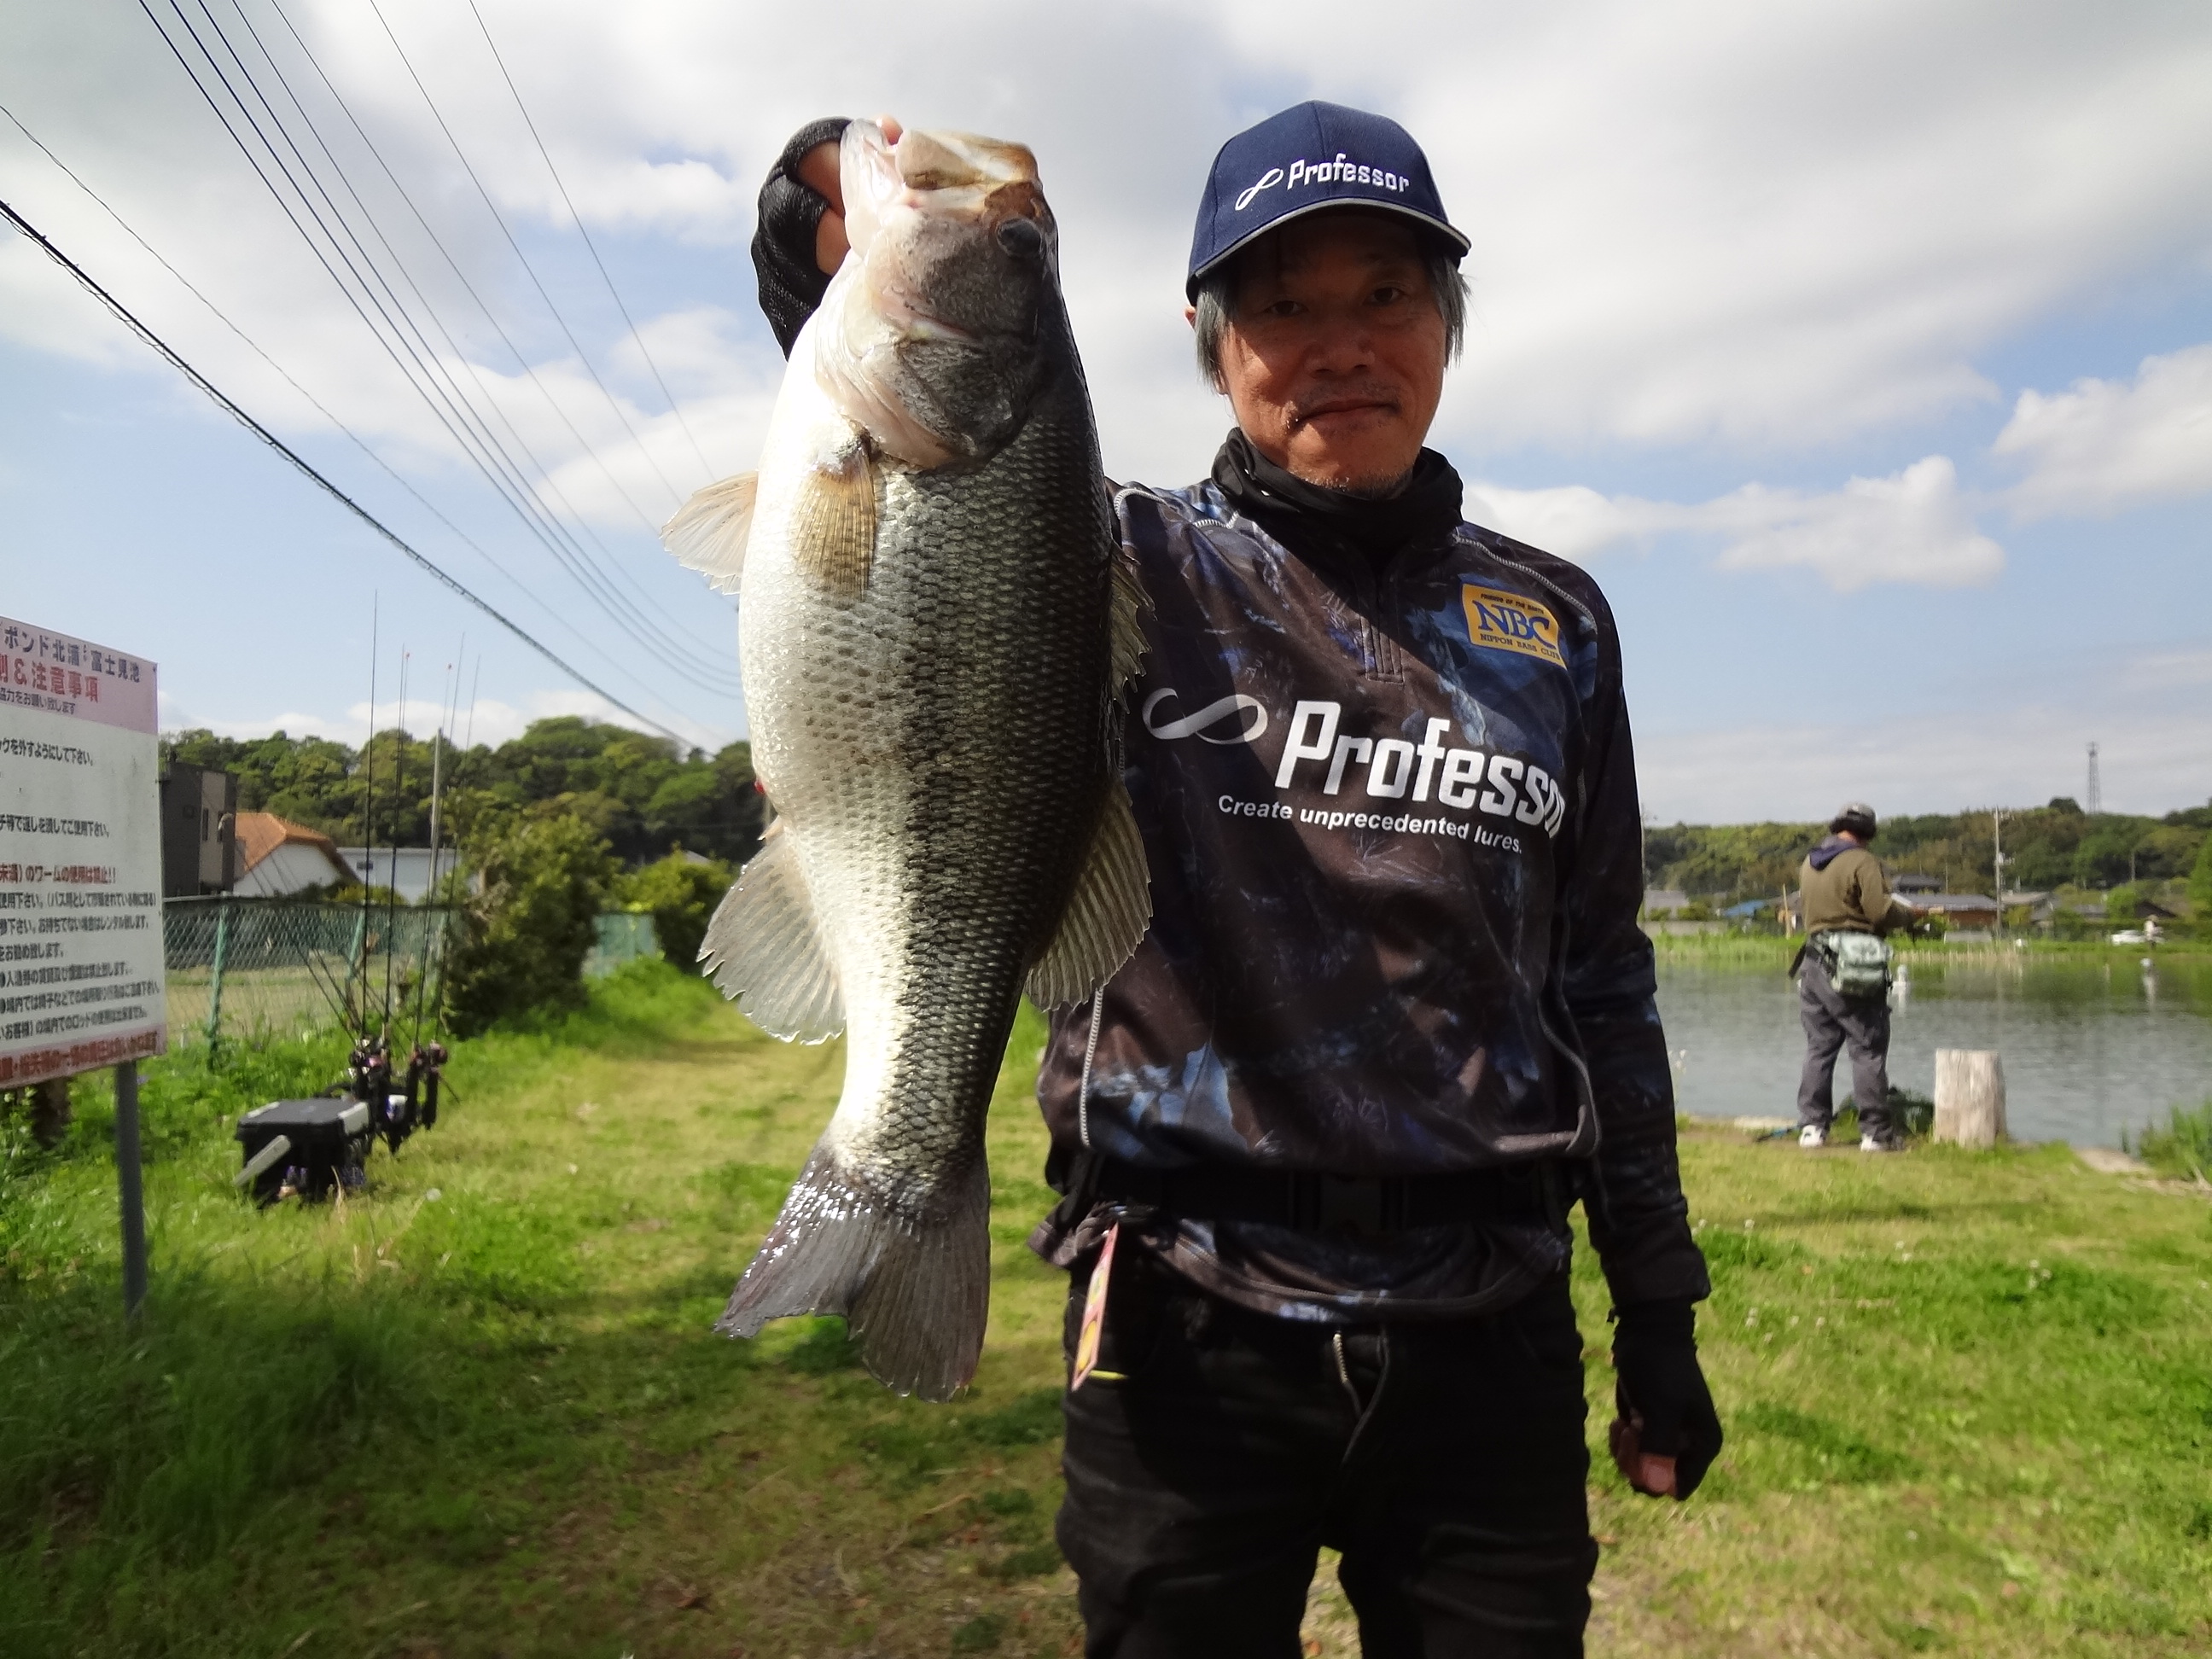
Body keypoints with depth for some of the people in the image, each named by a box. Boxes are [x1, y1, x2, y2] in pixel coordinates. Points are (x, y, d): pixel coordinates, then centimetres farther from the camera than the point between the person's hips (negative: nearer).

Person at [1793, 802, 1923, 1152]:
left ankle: (1812, 1126, 11)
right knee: (1869, 1050, 0)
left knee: (1819, 1048, 11)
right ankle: (1875, 1132, 2)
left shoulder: (1808, 864, 13)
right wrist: (1912, 913, 4)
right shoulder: (1862, 862, -9)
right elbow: (1882, 912, -15)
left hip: (1814, 964, 7)